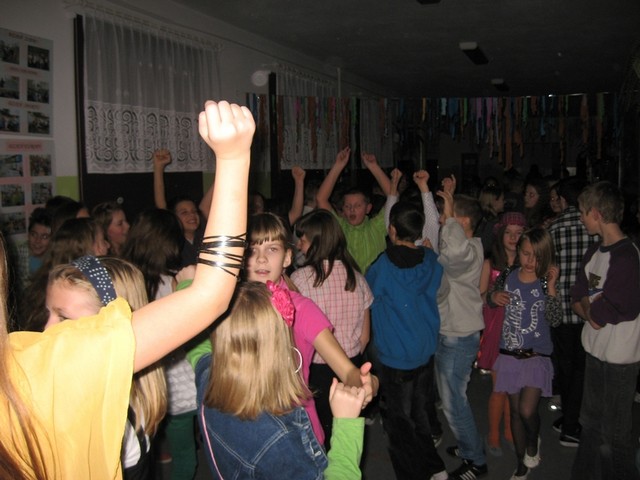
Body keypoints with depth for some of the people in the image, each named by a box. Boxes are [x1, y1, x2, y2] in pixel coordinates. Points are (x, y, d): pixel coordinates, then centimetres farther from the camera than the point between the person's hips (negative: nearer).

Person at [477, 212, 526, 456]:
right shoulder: (490, 264, -1)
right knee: (500, 387, 1)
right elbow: (480, 299, 1)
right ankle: (493, 434, 19)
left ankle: (509, 430, 29)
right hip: (496, 329, -2)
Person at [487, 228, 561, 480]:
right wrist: (493, 297, -9)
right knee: (515, 411, 13)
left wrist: (551, 286, -24)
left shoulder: (545, 283, -9)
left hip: (536, 356, -3)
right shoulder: (507, 277, -3)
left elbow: (555, 318, -19)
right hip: (509, 355, 3)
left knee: (527, 411, -14)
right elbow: (491, 300, 13)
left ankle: (533, 443, 22)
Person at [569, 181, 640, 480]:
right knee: (591, 424, 21)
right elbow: (577, 298, 7)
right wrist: (591, 310, -11)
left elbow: (603, 312, -24)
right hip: (595, 351, 9)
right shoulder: (595, 252, 6)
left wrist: (590, 307, -5)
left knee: (613, 437, 4)